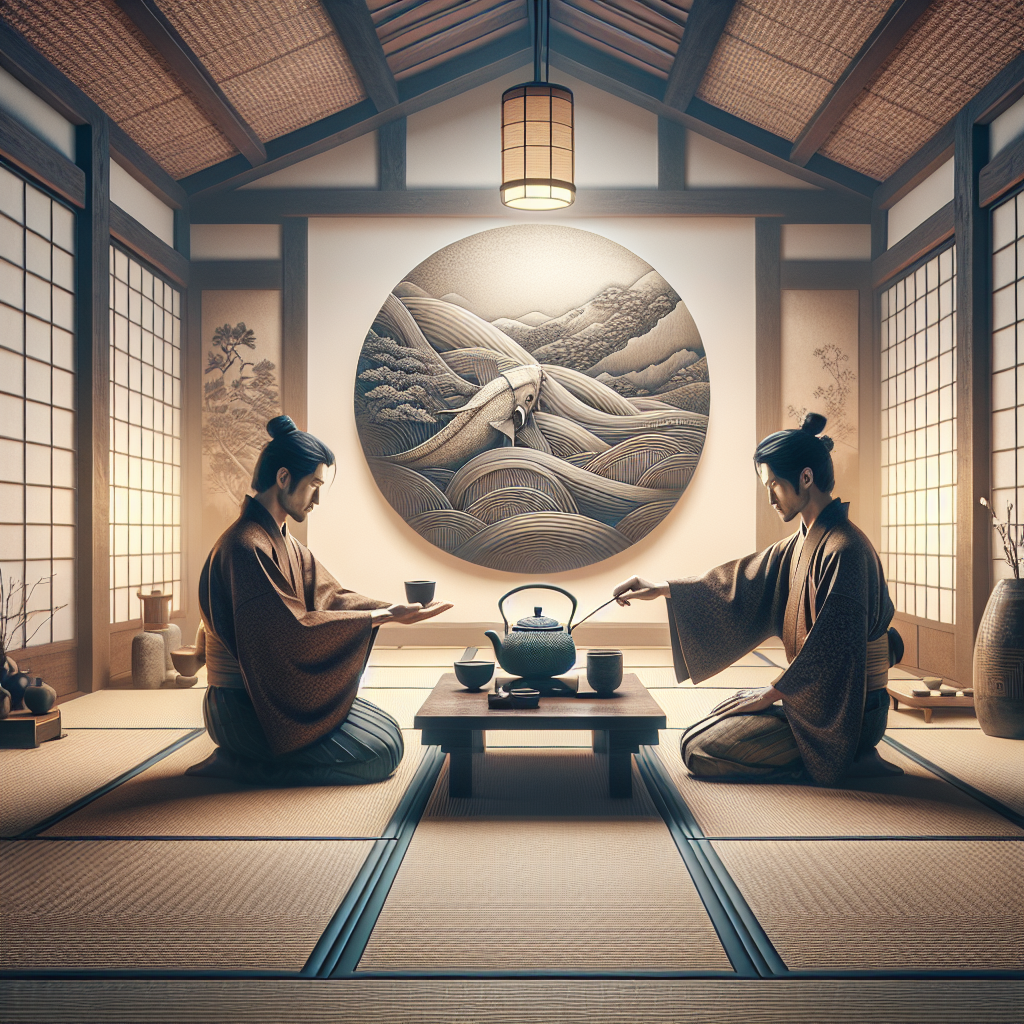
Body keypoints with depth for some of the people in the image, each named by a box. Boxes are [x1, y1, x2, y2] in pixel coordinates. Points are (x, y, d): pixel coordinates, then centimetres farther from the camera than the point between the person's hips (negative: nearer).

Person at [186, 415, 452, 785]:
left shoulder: (282, 541, 11)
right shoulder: (246, 546, -22)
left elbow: (329, 595, 6)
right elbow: (293, 631, -26)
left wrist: (393, 607, -9)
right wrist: (383, 617, -24)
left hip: (276, 690, 10)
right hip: (244, 708, -10)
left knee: (387, 730, 12)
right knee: (381, 753, -11)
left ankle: (246, 757, 14)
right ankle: (238, 764, -4)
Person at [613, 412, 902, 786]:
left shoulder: (844, 550, -22)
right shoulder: (803, 543, 8)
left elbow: (831, 647, -23)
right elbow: (742, 580, 12)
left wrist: (772, 693, -13)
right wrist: (661, 589, 7)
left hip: (844, 713, -9)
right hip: (817, 696, 9)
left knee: (698, 750, -11)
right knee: (716, 717, 22)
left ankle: (844, 761, -4)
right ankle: (848, 754, 15)